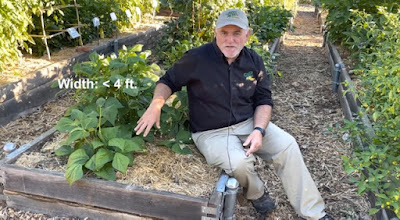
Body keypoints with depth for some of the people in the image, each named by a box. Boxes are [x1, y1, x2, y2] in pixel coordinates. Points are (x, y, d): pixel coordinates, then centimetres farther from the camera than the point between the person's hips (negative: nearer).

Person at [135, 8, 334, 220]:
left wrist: (258, 130, -13)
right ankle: (256, 193, 7)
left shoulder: (254, 61, -1)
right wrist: (155, 105, -23)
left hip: (249, 123, 4)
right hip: (211, 132, -4)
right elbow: (168, 81, -1)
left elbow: (264, 100, 5)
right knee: (240, 162, -32)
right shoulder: (196, 59, -14)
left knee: (287, 145, -14)